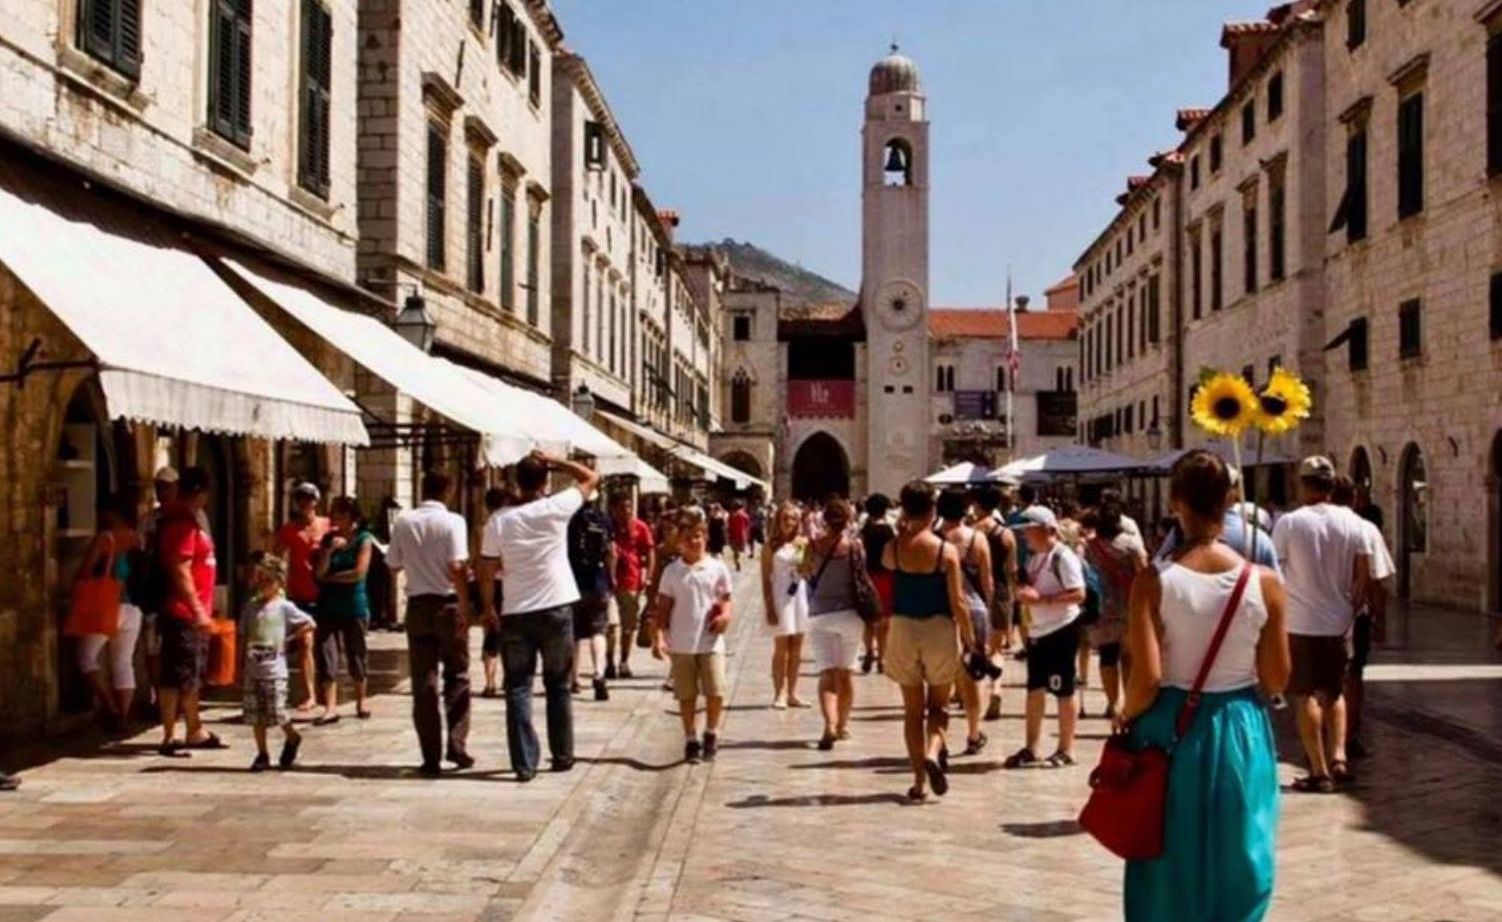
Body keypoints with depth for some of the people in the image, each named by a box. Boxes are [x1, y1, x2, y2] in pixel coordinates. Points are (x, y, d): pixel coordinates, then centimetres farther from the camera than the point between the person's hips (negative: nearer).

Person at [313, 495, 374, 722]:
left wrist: (330, 578, -4)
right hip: (328, 606, 3)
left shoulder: (363, 539, -3)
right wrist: (329, 550, -15)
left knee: (356, 654, 6)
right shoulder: (329, 538, 8)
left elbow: (359, 572, -13)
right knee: (327, 654, -7)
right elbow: (319, 572, 0)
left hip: (354, 605, -3)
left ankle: (361, 701, 24)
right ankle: (330, 706, -8)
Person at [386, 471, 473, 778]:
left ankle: (431, 757, 4)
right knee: (457, 677, 13)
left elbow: (393, 565, 10)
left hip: (418, 605, 3)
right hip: (448, 603, -3)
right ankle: (457, 746, 7)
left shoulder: (403, 522, 2)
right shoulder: (452, 522, -9)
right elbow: (457, 568, -17)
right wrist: (465, 606, -12)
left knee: (423, 683, 5)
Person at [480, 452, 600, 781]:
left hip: (516, 613, 0)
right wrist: (555, 461, 6)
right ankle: (562, 756, 21)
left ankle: (524, 763, 0)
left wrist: (488, 608, 12)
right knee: (558, 686, 14)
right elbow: (591, 478, 5)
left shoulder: (499, 521, -4)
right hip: (557, 608, 0)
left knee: (518, 689, 4)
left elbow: (486, 572, 0)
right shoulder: (556, 508, -7)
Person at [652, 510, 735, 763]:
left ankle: (711, 733, 18)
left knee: (716, 692, -6)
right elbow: (663, 608, 3)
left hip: (711, 642, -1)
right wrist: (658, 638, -5)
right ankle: (691, 740, 20)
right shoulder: (672, 571, 2)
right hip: (681, 644, 1)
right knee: (687, 695, 7)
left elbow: (725, 600, 9)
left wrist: (725, 615, -12)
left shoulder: (718, 568, 1)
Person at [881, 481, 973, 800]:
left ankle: (919, 780, 11)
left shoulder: (893, 549, -6)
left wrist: (903, 533, 11)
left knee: (913, 708, 12)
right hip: (940, 630, -1)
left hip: (903, 629, 1)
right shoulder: (947, 551, -11)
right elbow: (958, 603, -10)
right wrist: (970, 640, -1)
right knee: (938, 705, 14)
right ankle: (933, 752, -14)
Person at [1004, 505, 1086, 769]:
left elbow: (1078, 594, -21)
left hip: (1061, 630, -8)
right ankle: (1031, 748, 20)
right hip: (1037, 631, 8)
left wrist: (1042, 599, -24)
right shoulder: (1033, 556, 11)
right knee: (1034, 689, 12)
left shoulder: (1063, 557, -15)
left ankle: (1066, 750, 10)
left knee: (1063, 691, 1)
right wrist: (1023, 592, -2)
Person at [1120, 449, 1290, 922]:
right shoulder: (1264, 582, -9)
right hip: (1240, 733, 1)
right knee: (1235, 864, 16)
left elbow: (1147, 680, -17)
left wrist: (1126, 717, 3)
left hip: (1171, 733, -1)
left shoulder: (1155, 581, -15)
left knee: (1172, 867, 14)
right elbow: (1276, 680, -3)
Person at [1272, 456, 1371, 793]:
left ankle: (1319, 771, 5)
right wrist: (1350, 609, 14)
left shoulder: (1289, 523, -10)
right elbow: (1363, 577, 1)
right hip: (1338, 622, 4)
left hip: (1300, 623, -3)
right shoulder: (1352, 523, 0)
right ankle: (1338, 757, 8)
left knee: (1306, 696, 5)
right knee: (1334, 693, 20)